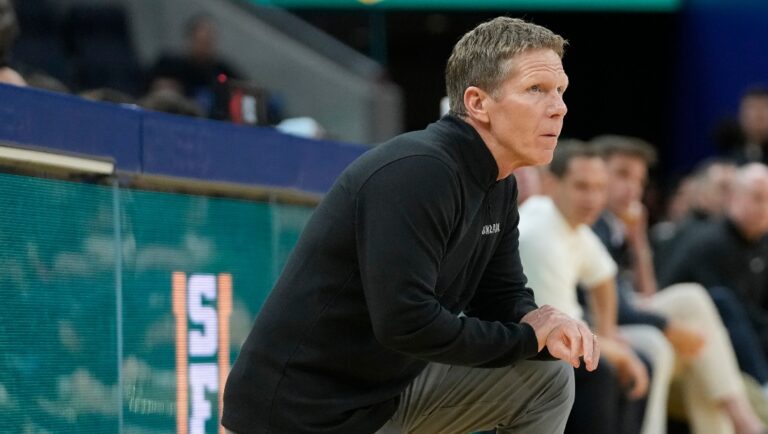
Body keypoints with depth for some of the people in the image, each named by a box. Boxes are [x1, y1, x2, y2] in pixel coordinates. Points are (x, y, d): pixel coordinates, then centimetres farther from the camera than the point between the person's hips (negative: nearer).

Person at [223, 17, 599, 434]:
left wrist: (546, 328, -12)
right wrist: (526, 337, -17)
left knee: (548, 378, 4)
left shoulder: (496, 182, 6)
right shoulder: (417, 172, -23)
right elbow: (405, 322, -29)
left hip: (393, 390, 9)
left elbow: (504, 298, 11)